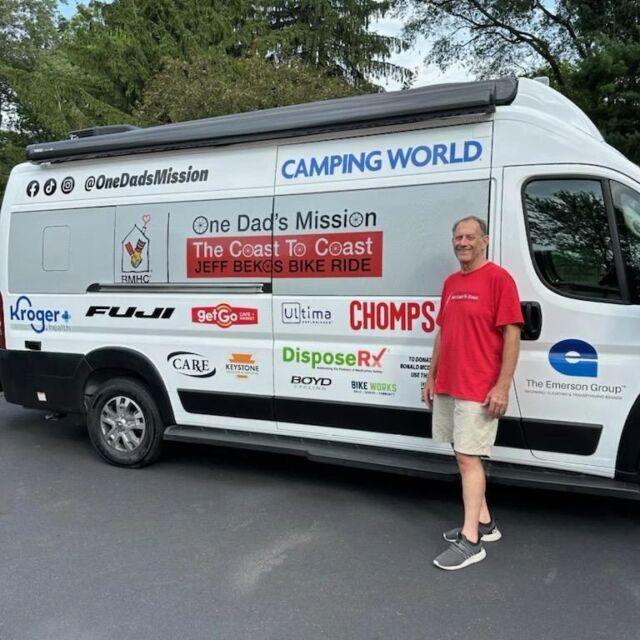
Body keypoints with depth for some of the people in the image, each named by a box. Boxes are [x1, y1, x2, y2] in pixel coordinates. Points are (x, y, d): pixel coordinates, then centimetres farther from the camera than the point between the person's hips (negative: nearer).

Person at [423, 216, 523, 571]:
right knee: (463, 456, 14)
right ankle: (484, 522, 28)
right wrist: (431, 376, 16)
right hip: (446, 387, 8)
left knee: (468, 458, -6)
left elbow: (512, 334, -13)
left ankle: (471, 540, 2)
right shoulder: (450, 283, 14)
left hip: (478, 391, -8)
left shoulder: (498, 278, -9)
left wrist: (502, 386, -18)